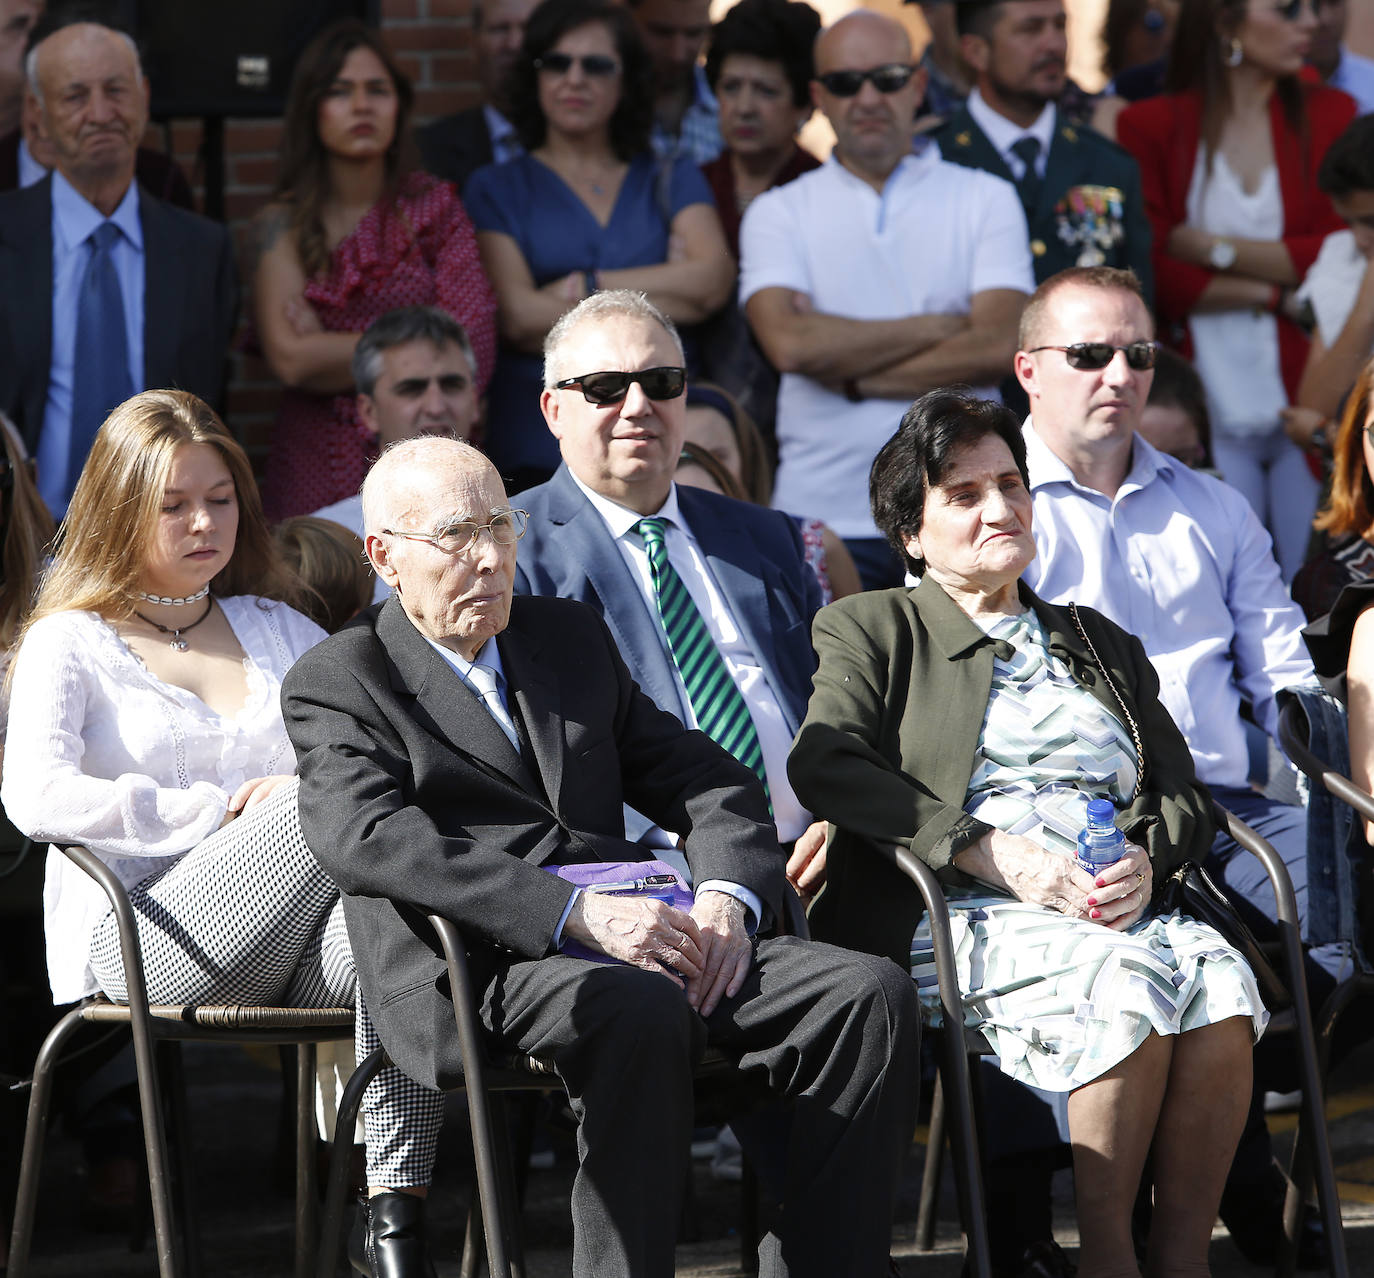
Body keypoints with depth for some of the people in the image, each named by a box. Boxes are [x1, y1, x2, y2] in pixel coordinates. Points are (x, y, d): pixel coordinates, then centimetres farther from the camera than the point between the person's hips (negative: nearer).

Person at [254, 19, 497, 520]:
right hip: (316, 472, 0)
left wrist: (332, 351, -6)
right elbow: (290, 358, -11)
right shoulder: (284, 224, 2)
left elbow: (474, 349, -4)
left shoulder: (434, 207, 5)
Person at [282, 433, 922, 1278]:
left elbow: (711, 782, 21)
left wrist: (726, 897, -3)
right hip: (481, 970, -6)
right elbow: (370, 841, -13)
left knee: (874, 995, -18)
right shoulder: (337, 684, 7)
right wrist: (576, 912, -23)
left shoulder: (572, 637, 26)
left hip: (638, 943, 6)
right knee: (640, 1009, -38)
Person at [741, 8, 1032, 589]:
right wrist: (936, 327, -5)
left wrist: (850, 373, -7)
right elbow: (790, 344, -9)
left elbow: (998, 347, -5)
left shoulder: (986, 200, 9)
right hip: (824, 518, 0)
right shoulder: (778, 212, 9)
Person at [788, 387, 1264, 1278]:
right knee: (1126, 978, -34)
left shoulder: (1099, 643, 29)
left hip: (1120, 911, 4)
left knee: (1222, 978, -30)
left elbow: (1184, 793, 21)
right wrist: (992, 852, -15)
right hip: (955, 923, -4)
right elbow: (824, 765, -4)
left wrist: (1146, 857, -5)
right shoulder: (872, 629, 15)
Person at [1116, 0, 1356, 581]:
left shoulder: (1330, 114, 8)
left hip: (1305, 403, 2)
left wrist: (1215, 248, -7)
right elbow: (1152, 274, -5)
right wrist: (1277, 291, -7)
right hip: (1210, 412, -1)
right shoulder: (1151, 126, 2)